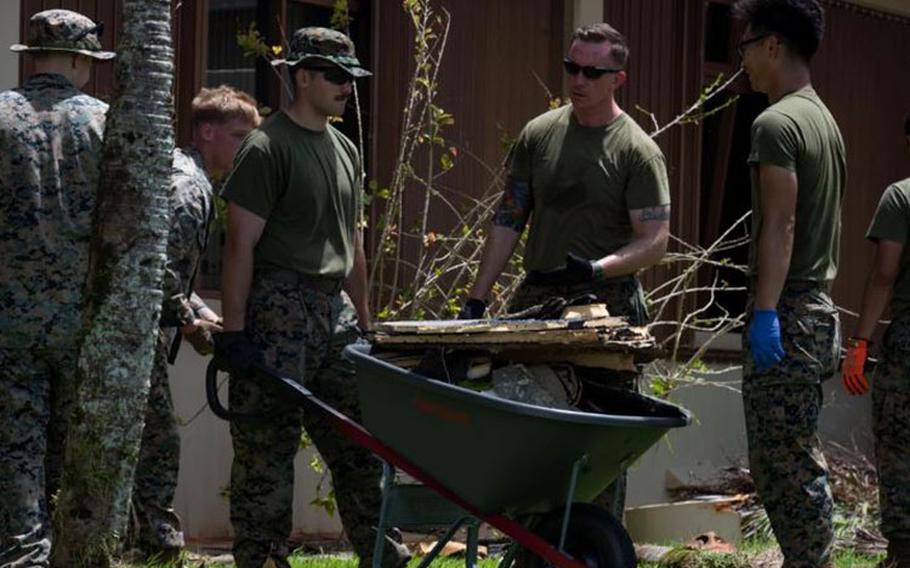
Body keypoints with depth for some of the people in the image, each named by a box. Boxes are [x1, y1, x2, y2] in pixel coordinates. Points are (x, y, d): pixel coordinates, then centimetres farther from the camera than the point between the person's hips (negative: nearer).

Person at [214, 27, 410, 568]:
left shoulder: (344, 149, 17)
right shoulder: (268, 147, -8)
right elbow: (242, 244, -11)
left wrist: (364, 320, 20)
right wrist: (234, 330, -15)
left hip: (334, 309, 8)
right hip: (278, 310, -8)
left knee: (359, 443, 8)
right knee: (267, 447, -4)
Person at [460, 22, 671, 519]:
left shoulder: (637, 151, -4)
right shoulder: (538, 134, 10)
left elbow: (655, 241, -8)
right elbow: (508, 221, 12)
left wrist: (598, 269, -24)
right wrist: (476, 301, 7)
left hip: (607, 307, -4)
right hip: (536, 304, 4)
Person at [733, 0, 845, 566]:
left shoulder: (777, 123, -13)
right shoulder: (825, 120, 16)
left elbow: (780, 225, -20)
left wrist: (766, 312, -22)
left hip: (788, 313, -10)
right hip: (820, 308, 10)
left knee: (783, 462, -8)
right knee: (801, 460, 14)